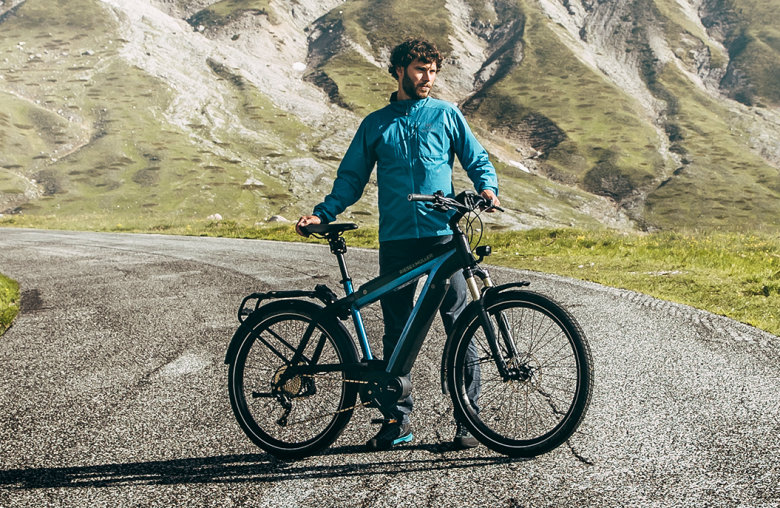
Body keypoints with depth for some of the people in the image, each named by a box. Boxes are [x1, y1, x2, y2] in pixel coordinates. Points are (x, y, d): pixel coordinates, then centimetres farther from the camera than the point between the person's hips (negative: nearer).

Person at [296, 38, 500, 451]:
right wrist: (322, 214, 3)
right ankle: (398, 419, 14)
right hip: (396, 239, 2)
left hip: (443, 235, -2)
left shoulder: (446, 115, 11)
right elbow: (351, 178, 16)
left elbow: (477, 159, 12)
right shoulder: (375, 124, 14)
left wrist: (487, 187, -10)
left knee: (459, 324, -6)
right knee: (396, 329, 5)